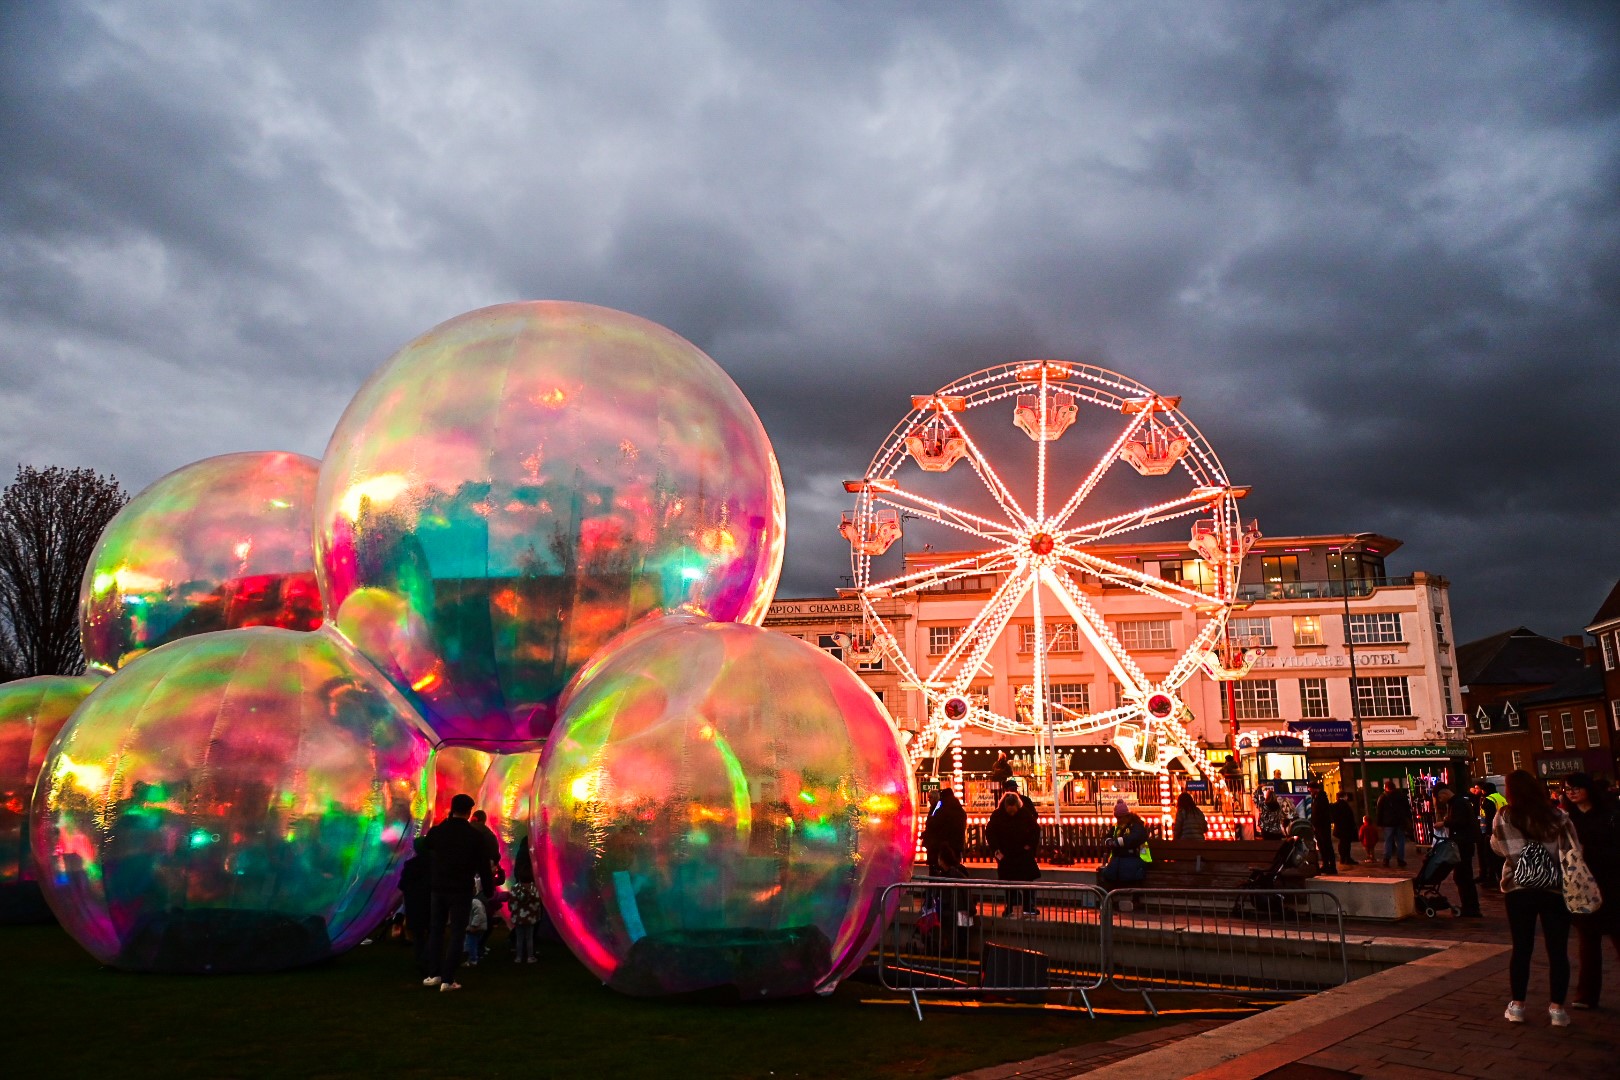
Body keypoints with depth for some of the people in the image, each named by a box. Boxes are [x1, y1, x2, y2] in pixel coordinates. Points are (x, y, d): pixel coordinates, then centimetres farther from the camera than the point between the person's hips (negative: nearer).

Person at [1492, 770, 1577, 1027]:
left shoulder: (1504, 818, -5)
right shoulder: (1558, 816, -5)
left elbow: (1497, 847, 5)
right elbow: (1574, 852, -3)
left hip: (1518, 890, 0)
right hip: (1554, 890, 0)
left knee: (1521, 948, 10)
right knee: (1558, 950, 9)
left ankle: (1517, 1006, 16)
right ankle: (1556, 1008, 10)